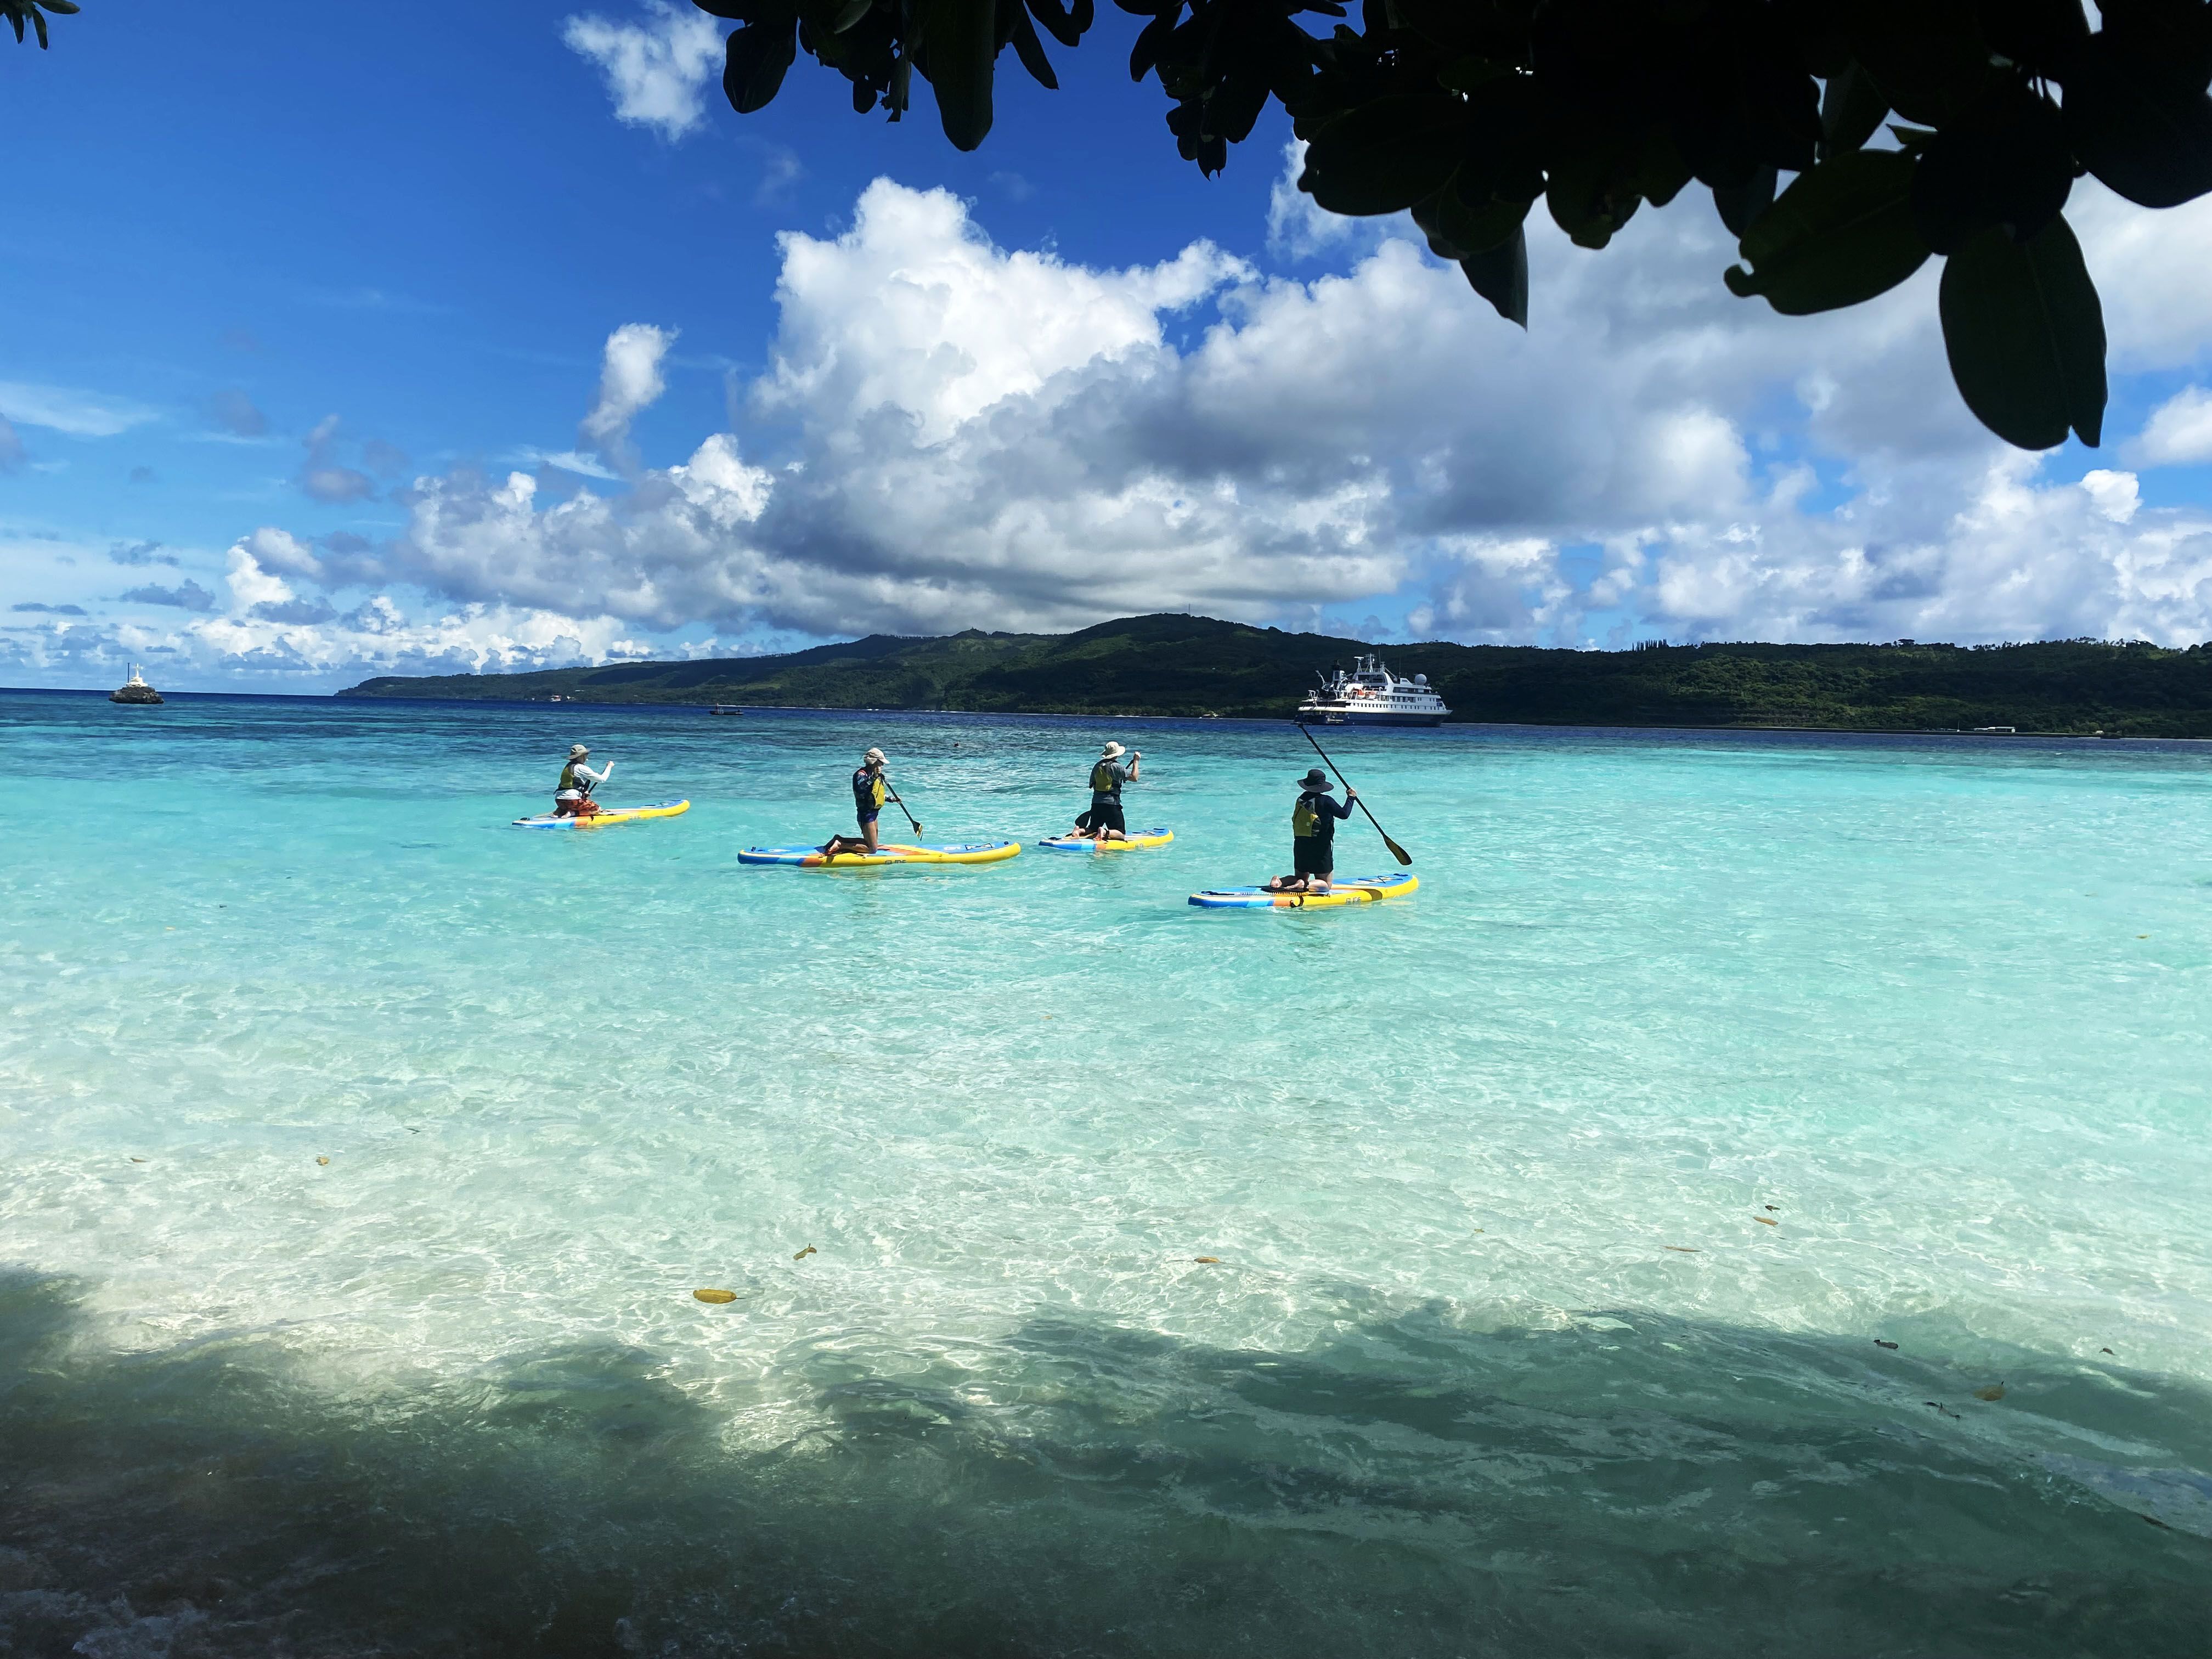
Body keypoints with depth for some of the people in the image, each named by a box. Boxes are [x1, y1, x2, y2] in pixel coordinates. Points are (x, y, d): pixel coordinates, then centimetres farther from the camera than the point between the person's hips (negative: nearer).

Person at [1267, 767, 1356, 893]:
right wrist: (1351, 798, 1)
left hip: (1300, 845, 6)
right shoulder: (1325, 801, -13)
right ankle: (1305, 886, -26)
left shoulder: (1301, 799, 5)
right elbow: (1344, 814, -15)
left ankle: (1279, 881, -9)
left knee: (1300, 878, 21)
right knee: (1325, 885, 5)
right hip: (1321, 848, -6)